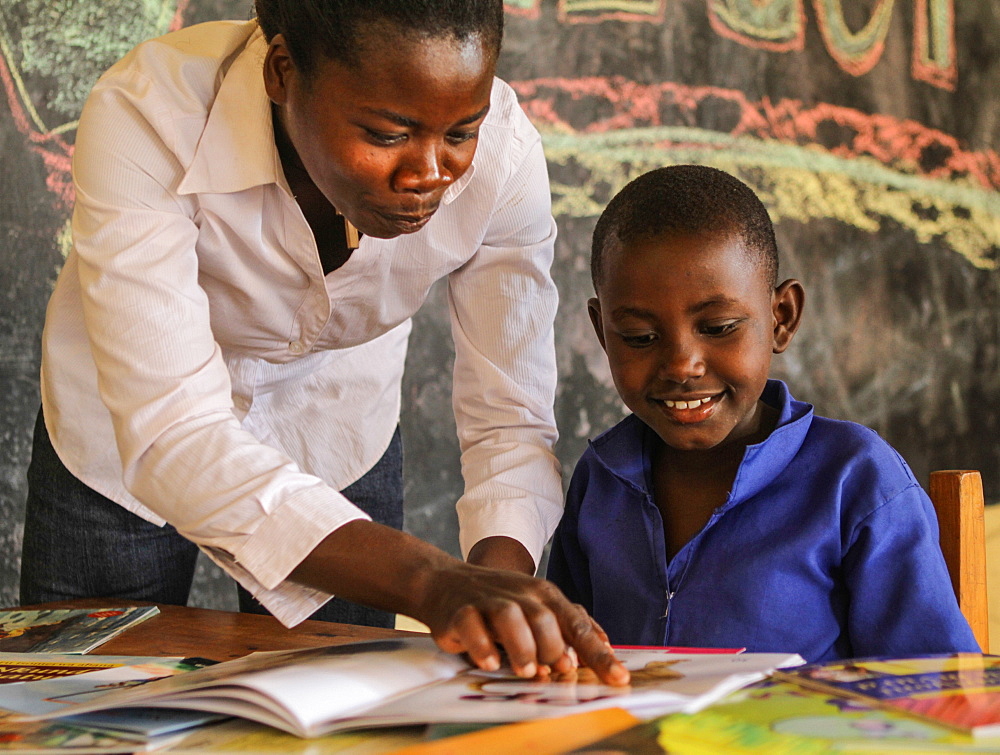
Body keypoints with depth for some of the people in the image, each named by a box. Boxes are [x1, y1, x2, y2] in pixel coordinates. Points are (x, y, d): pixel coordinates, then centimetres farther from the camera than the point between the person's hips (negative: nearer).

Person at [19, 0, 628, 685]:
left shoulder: (502, 155, -28)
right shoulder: (143, 119, -38)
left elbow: (511, 423, -25)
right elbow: (170, 439, -45)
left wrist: (499, 569, -47)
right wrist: (431, 580, -58)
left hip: (338, 428, 2)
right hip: (130, 430, -1)